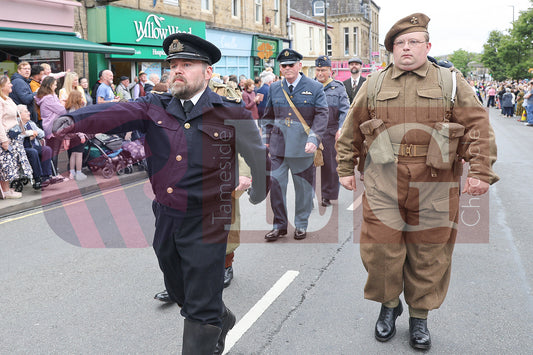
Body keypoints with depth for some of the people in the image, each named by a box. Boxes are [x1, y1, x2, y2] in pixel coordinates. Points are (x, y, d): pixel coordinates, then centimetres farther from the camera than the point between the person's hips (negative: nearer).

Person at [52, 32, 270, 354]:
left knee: (201, 309, 3)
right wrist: (72, 120, -33)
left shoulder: (232, 114, -5)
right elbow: (117, 113, -15)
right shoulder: (155, 107, 3)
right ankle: (222, 320, 51)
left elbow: (260, 161, 5)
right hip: (165, 219, 5)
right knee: (179, 292, 24)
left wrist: (256, 204, 14)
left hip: (205, 223, -5)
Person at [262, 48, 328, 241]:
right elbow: (268, 117, 16)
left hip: (303, 147, -2)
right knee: (275, 185, 1)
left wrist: (314, 139, -18)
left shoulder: (314, 88, 0)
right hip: (278, 146, 2)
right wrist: (265, 140, 8)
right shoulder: (274, 88, 9)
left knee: (304, 187, 8)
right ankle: (279, 224, 16)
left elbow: (321, 115, -5)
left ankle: (301, 224, 25)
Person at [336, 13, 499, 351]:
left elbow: (478, 127, 0)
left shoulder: (452, 82, 6)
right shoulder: (374, 85, 10)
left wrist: (480, 172, -9)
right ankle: (389, 304, 30)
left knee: (428, 254, 8)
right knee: (381, 247, 3)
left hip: (435, 187, 0)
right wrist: (346, 169, 12)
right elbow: (351, 130, 13)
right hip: (383, 185, 1)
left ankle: (420, 316, 29)